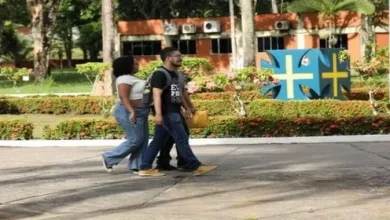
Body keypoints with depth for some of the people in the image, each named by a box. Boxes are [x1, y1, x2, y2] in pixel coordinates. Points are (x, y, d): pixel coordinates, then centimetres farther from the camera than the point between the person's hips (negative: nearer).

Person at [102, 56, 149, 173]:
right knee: (135, 139, -10)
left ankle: (137, 166, 8)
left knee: (143, 140, 6)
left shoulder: (131, 78, 17)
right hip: (129, 113, -11)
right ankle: (109, 158, -1)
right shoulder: (125, 79, -16)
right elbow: (123, 97, -26)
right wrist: (132, 111, -34)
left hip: (138, 113, 11)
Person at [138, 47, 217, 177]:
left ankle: (145, 168, 12)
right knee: (182, 139, -8)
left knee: (158, 141, 9)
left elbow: (179, 93, 27)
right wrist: (158, 114, -29)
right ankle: (196, 167, -6)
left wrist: (187, 108, 26)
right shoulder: (160, 74, -12)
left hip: (173, 112, 10)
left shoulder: (174, 74, 18)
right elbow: (157, 95, -21)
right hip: (167, 113, -10)